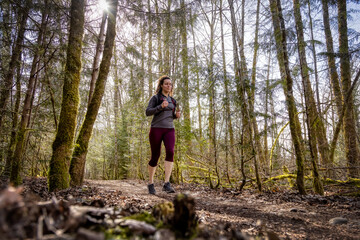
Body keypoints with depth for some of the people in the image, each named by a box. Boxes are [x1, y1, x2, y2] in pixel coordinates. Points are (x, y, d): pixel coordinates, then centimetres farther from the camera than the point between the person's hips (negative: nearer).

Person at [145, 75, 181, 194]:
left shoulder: (172, 100, 18)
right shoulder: (155, 98, 3)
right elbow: (148, 112, -8)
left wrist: (176, 115, 4)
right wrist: (161, 106, -21)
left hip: (169, 130, 4)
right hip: (156, 129, -3)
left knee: (170, 152, -21)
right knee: (155, 156, -1)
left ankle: (166, 184, -23)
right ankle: (150, 183, 20)